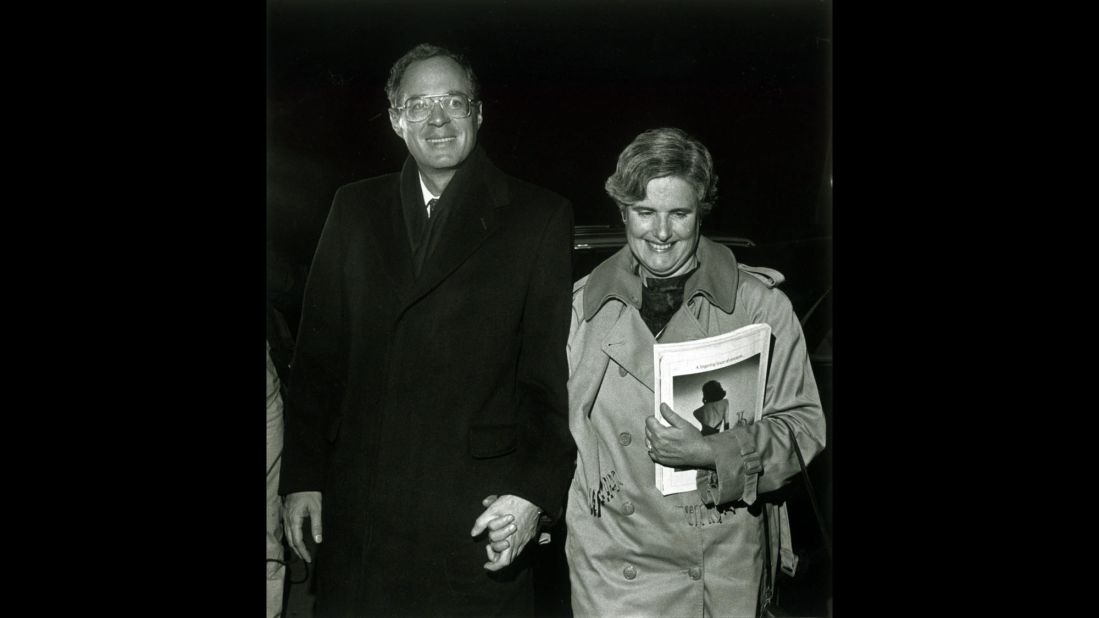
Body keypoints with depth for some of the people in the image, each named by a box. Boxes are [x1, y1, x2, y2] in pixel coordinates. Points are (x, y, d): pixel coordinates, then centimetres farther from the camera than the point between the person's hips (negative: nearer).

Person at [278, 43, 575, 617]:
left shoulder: (538, 216, 0)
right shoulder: (355, 208, 10)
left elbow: (551, 371, -3)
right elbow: (316, 354, 10)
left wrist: (534, 492, -11)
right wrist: (302, 477, 6)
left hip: (477, 515, -2)